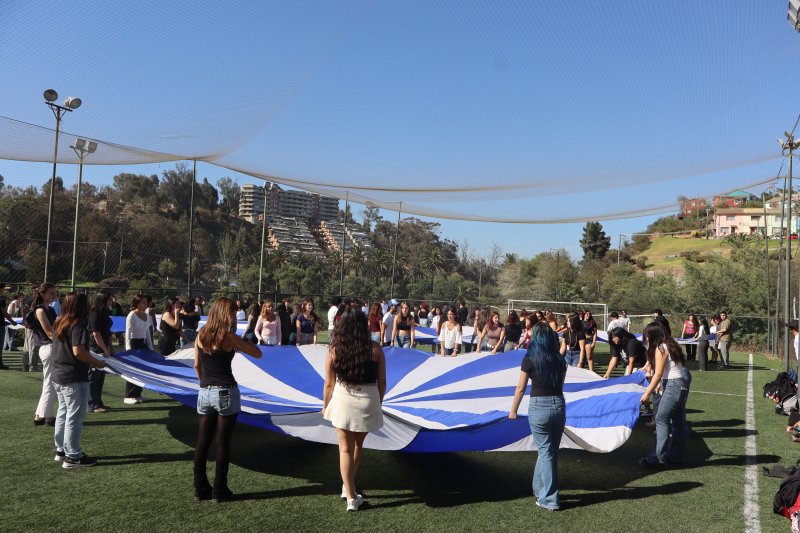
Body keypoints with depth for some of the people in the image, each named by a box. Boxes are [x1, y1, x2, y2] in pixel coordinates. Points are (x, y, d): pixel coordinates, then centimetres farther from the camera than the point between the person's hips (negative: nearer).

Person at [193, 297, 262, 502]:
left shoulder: (200, 335, 4)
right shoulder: (228, 336, -12)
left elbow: (197, 365, 11)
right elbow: (257, 353, -8)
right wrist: (238, 341, 4)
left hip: (205, 393, 6)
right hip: (226, 393, -5)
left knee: (202, 442, 11)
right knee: (223, 443, 3)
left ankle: (200, 488, 19)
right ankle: (219, 490, 10)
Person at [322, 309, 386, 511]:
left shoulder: (334, 350, -6)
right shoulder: (375, 349, -6)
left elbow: (329, 384, -1)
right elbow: (382, 382, -1)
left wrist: (325, 406, 15)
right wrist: (378, 403, 15)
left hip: (343, 400, -1)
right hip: (369, 400, 1)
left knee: (346, 448, 9)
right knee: (358, 444, 22)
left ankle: (351, 497, 12)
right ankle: (348, 487, 33)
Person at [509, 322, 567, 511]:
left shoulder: (530, 359, -7)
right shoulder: (559, 360, 4)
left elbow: (520, 388, -4)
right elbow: (560, 385, 13)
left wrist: (513, 410, 7)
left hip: (539, 407, -4)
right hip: (559, 405, 4)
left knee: (545, 453, 4)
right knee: (551, 451, 17)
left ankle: (549, 499, 8)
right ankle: (541, 490, 33)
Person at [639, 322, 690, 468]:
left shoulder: (660, 349, -13)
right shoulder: (669, 345, 14)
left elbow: (658, 375, -14)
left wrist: (647, 394, -10)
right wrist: (660, 385, 19)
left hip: (674, 385, -10)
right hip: (681, 384, 10)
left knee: (661, 419, -10)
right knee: (677, 420, 14)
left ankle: (659, 458, -11)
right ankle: (676, 455, 22)